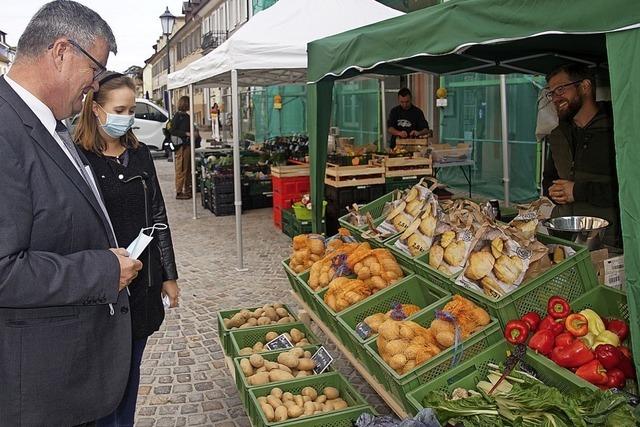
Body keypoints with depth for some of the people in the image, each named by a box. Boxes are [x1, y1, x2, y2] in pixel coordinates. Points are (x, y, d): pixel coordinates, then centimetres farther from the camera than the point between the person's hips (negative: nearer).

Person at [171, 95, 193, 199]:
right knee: (181, 169, -6)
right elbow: (172, 131, -16)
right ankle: (179, 192, 0)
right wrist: (186, 134, -19)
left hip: (188, 145, 9)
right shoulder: (177, 116, -10)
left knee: (188, 168, 14)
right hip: (181, 146, -9)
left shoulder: (187, 116, 16)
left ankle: (187, 189, 23)